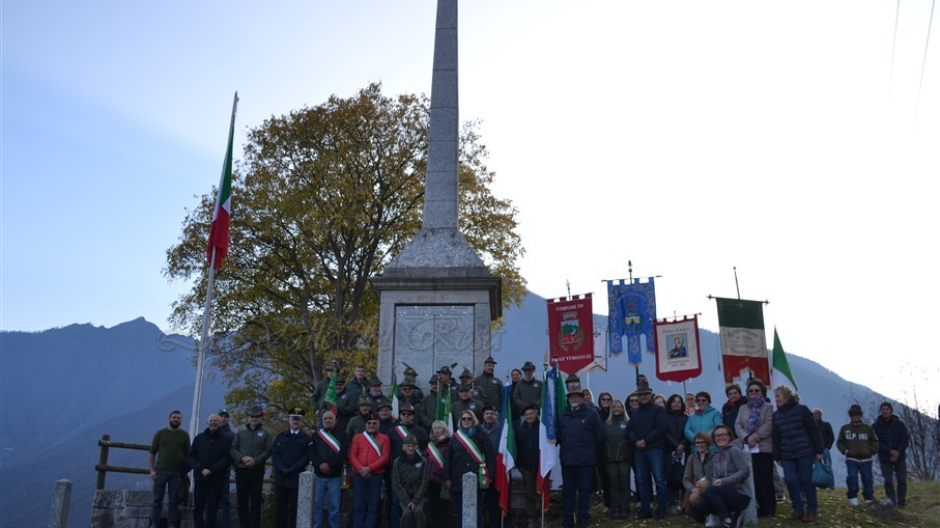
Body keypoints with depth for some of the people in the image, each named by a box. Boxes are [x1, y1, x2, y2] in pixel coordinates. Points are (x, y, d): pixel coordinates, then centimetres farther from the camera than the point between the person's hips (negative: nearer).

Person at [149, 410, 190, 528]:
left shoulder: (184, 435, 6)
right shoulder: (160, 433, 6)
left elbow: (187, 455, 4)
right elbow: (152, 452, 4)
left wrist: (184, 472, -4)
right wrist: (152, 470, -5)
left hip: (177, 472, 0)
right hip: (160, 470, 0)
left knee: (174, 500, 3)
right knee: (157, 499, 1)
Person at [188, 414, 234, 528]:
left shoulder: (227, 439, 5)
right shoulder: (199, 438, 12)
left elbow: (227, 458, -5)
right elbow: (191, 457, 5)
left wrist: (211, 470, -15)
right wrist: (201, 469, -11)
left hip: (217, 478, -2)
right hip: (200, 477, 2)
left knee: (213, 507, 0)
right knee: (198, 506, 4)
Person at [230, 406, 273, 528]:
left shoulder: (265, 434, 6)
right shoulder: (240, 433, 13)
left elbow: (269, 450, -4)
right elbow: (232, 449, 4)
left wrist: (255, 460, -16)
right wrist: (242, 458, -14)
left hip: (257, 471, -2)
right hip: (241, 470, 2)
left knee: (256, 500, 1)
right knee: (242, 500, 5)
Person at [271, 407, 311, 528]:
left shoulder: (306, 439, 6)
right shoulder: (281, 437, 14)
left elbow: (306, 457, -4)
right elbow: (274, 454, 4)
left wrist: (291, 469, -15)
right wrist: (282, 469, -12)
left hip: (296, 478, -3)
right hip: (280, 477, 3)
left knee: (294, 508, -1)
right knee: (280, 508, 5)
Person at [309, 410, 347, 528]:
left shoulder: (342, 435, 4)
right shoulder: (316, 435, 11)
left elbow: (343, 453, -7)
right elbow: (311, 452, 1)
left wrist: (329, 465, -16)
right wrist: (319, 465, -15)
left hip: (335, 476, -2)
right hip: (319, 475, 2)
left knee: (334, 505, 1)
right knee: (317, 503, 6)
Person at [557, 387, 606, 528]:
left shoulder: (591, 414, -2)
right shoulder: (563, 416, 10)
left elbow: (601, 435, 1)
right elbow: (558, 435, 20)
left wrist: (590, 448, 5)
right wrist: (566, 446, 11)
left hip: (585, 460, -3)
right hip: (567, 460, 3)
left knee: (584, 490, 3)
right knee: (567, 490, 8)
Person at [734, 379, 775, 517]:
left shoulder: (768, 407, 6)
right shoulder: (743, 408, 18)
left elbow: (769, 425, -9)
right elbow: (737, 425, 6)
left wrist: (755, 437, -17)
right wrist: (746, 438, -11)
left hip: (764, 447, -3)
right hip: (748, 448, 3)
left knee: (766, 478, -3)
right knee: (754, 478, 3)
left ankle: (769, 508, 6)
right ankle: (759, 506, 10)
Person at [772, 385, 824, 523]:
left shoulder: (801, 409, -5)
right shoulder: (776, 415, 9)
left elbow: (813, 430, -5)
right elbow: (776, 437, 12)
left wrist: (819, 450, -7)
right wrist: (777, 456, 11)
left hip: (805, 452, -4)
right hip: (787, 455, 4)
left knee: (806, 480, 0)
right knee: (790, 481, -2)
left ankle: (812, 511, 12)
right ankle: (798, 509, 12)